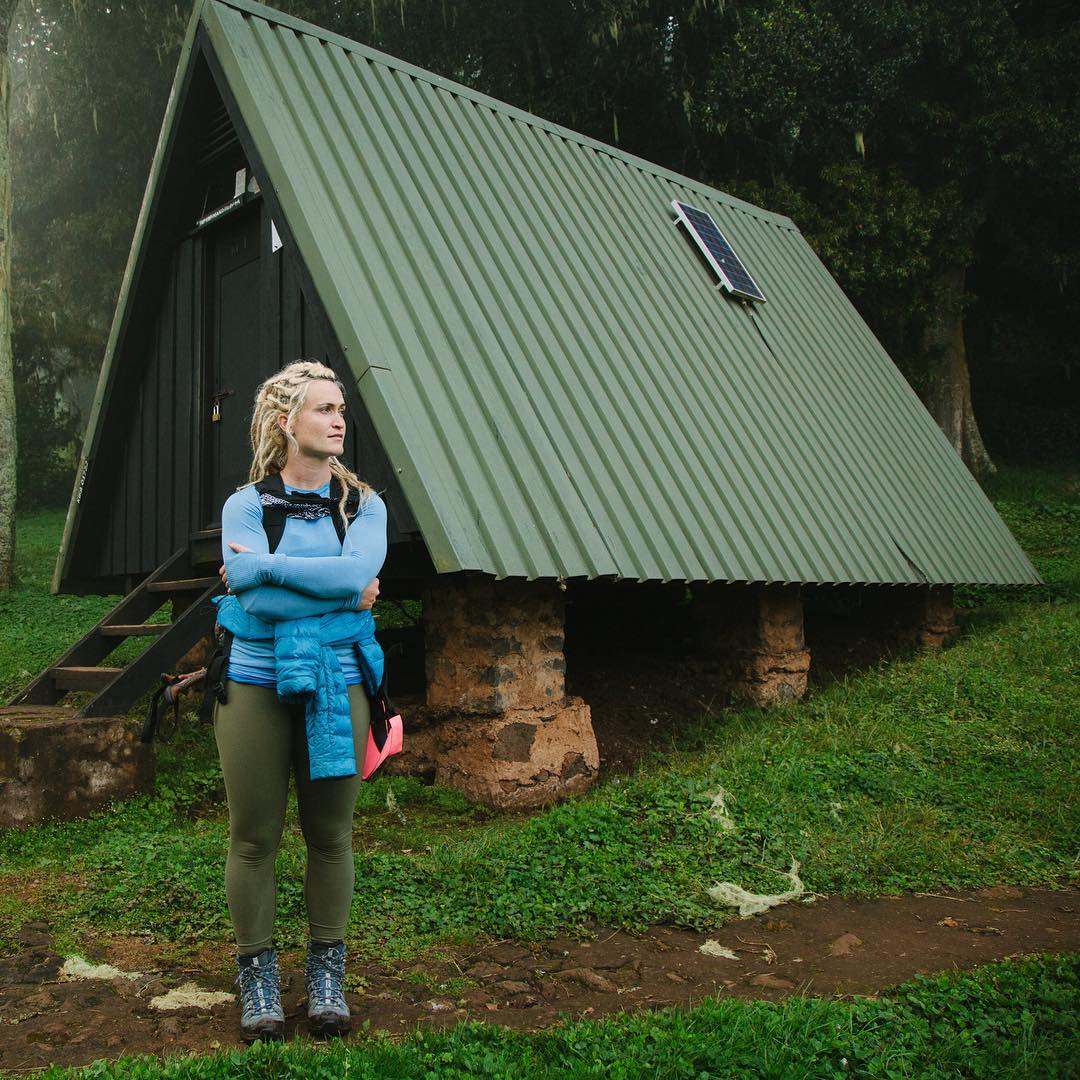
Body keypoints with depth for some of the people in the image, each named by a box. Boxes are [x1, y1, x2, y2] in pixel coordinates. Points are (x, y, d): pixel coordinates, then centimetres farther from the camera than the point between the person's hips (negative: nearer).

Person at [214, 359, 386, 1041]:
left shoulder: (362, 504, 4)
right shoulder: (246, 505, -1)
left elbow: (359, 570, -17)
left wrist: (263, 564, -13)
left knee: (331, 835, 9)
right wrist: (343, 596, -12)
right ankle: (258, 974, 23)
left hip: (336, 685, 1)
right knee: (255, 837, 6)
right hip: (255, 684, -1)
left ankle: (327, 972, 26)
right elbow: (254, 598, -16)